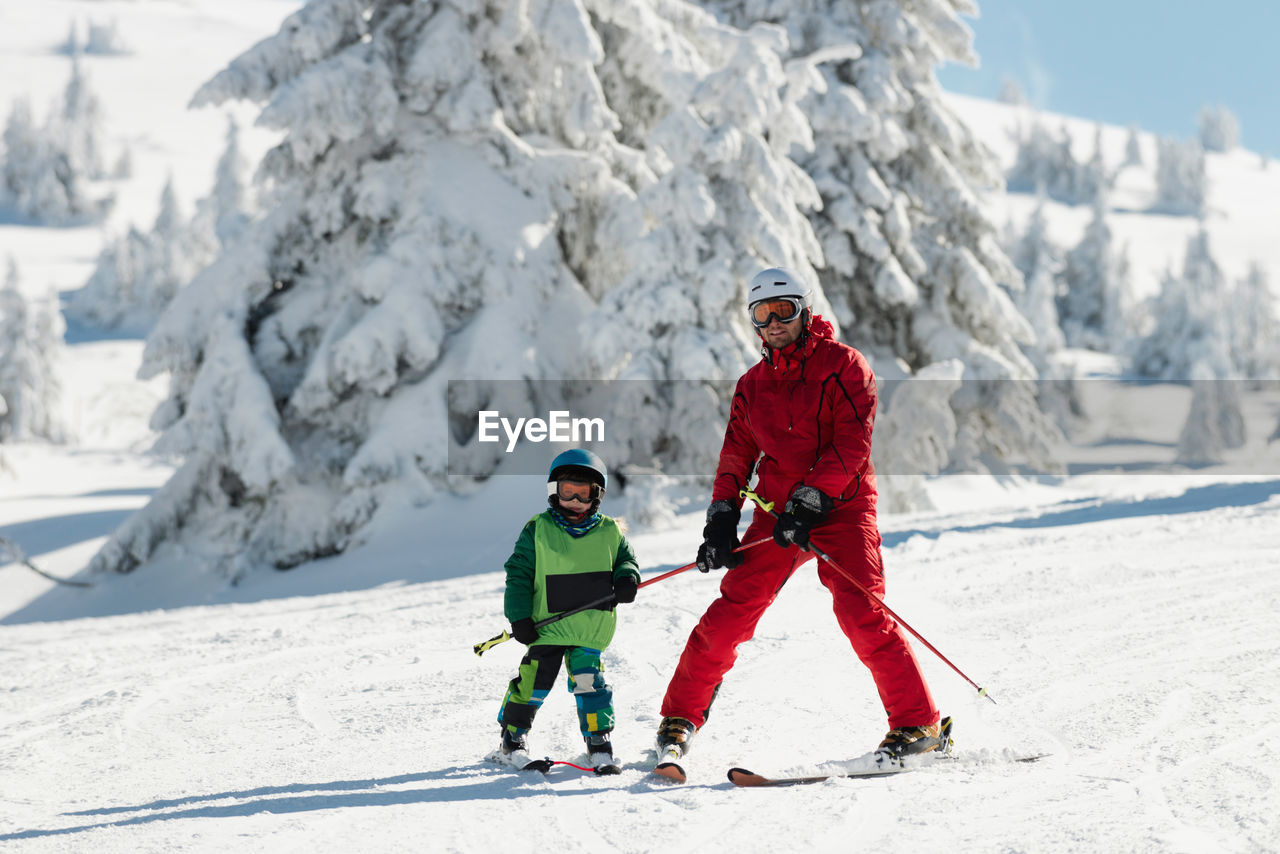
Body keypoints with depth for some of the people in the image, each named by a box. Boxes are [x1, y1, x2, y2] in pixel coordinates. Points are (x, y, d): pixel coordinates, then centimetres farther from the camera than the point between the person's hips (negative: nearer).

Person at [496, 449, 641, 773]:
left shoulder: (610, 533, 6)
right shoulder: (537, 531, 0)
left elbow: (625, 560, 17)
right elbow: (518, 575, 2)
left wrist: (627, 578, -8)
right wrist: (520, 617, -5)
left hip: (591, 628, 1)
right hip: (547, 625, -1)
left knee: (589, 681, -6)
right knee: (533, 681, -3)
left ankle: (599, 744, 6)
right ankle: (512, 738, 14)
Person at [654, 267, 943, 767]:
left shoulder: (843, 365, -3)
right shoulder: (753, 385, 14)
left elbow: (852, 444, -12)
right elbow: (736, 457, 18)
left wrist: (809, 501, -20)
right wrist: (721, 521, 4)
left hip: (839, 509, -4)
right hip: (777, 514, 4)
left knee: (863, 617, -19)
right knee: (728, 617, -3)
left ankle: (919, 724, -13)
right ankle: (681, 717, 11)